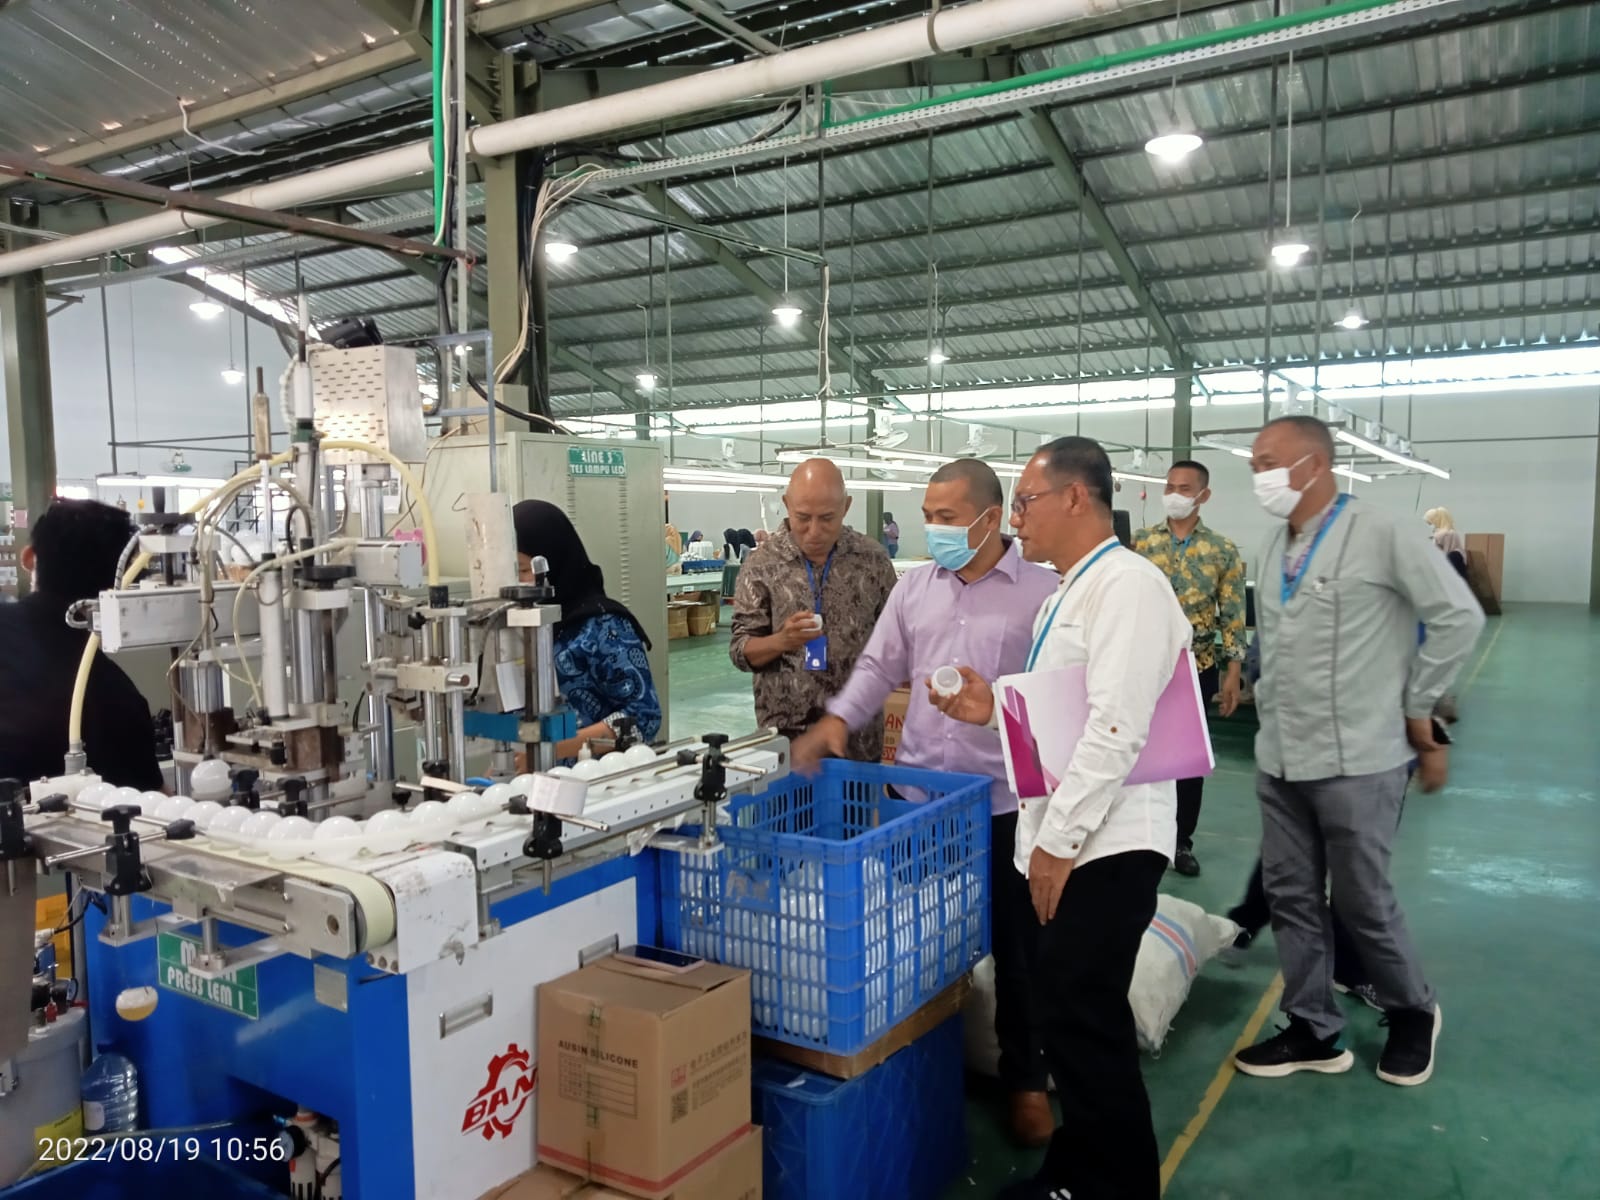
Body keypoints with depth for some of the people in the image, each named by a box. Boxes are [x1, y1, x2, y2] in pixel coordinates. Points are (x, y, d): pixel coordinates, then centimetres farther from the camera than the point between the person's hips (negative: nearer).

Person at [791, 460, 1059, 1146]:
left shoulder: (1042, 591, -7)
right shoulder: (913, 587, 7)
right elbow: (879, 667, 9)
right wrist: (838, 719, -4)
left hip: (1006, 799, -3)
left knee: (1016, 947, 10)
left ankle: (1025, 1078, 29)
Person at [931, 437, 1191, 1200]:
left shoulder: (1128, 585, -15)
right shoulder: (1067, 595, 17)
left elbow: (1114, 729, -23)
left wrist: (1059, 841, -22)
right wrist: (995, 712, 7)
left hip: (1106, 845, -9)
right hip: (1065, 840, 9)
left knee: (1082, 1019, -2)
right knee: (1069, 1013, 16)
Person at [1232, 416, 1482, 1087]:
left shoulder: (1379, 536, -11)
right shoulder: (1274, 550, 9)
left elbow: (1458, 616, -10)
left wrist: (1417, 709, -5)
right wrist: (1270, 716, 13)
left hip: (1356, 759, -6)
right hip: (1279, 759, 7)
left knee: (1362, 900, 6)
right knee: (1290, 896, 11)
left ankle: (1413, 1014, 33)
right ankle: (1314, 1033, 26)